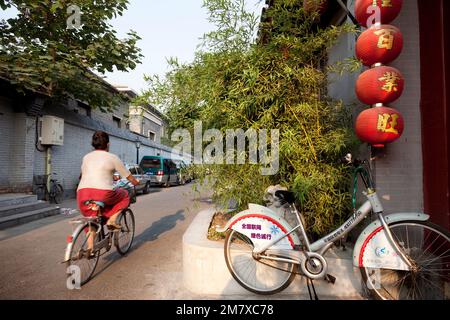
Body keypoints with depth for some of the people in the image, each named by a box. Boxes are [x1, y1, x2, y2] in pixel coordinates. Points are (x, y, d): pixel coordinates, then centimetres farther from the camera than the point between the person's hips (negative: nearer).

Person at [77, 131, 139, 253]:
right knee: (125, 195, 21)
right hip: (103, 194, -5)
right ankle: (112, 220, 6)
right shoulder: (112, 158, 6)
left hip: (82, 193, 5)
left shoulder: (86, 157, 19)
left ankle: (89, 246, 15)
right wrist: (136, 183, 34)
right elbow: (128, 176, 13)